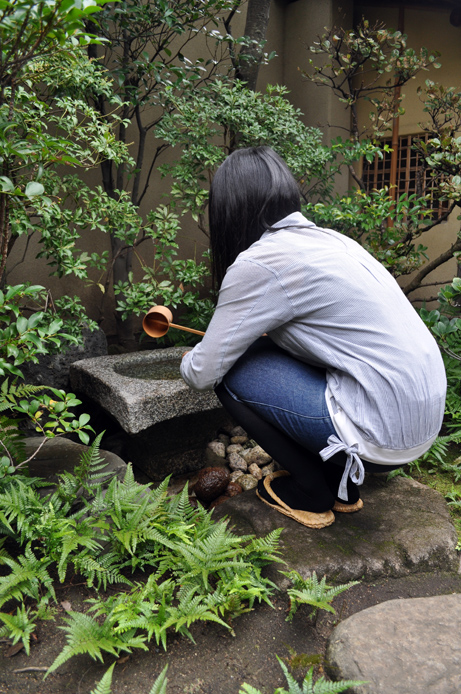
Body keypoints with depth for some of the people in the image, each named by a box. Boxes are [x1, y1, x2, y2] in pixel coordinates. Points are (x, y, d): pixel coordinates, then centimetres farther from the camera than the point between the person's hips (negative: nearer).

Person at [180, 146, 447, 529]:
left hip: (384, 436, -9)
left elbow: (204, 373, -8)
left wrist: (189, 362, 14)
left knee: (231, 373, -4)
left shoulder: (258, 263, -14)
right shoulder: (326, 238, 11)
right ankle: (343, 486, 23)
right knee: (264, 349, 18)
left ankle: (311, 494, 11)